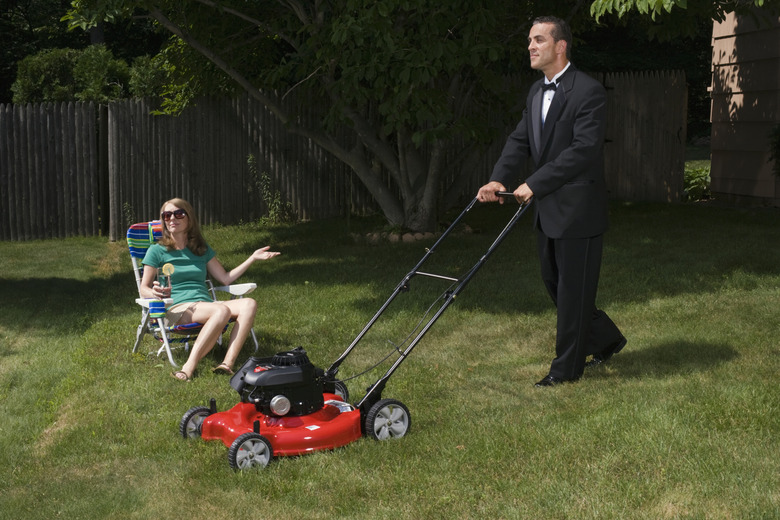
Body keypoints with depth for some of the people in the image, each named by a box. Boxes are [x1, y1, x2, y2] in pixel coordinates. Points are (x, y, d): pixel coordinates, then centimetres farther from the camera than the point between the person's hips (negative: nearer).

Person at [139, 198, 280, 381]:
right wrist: (155, 293, -19)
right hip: (177, 309, -5)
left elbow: (225, 278, 23)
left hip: (206, 305, 5)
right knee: (222, 310, -36)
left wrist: (253, 258, 17)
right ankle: (190, 367, -42)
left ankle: (227, 363, -40)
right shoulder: (157, 251, 8)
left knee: (249, 304, -24)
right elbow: (144, 289, 5)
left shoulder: (202, 249, 21)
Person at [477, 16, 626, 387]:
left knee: (573, 289, 2)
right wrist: (499, 178, -9)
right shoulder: (536, 92, 12)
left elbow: (583, 149, -23)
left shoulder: (588, 92, -15)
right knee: (555, 285, 16)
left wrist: (535, 184, -25)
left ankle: (567, 367, 14)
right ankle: (605, 339, 34)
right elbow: (520, 140, 9)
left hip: (578, 210, -9)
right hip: (547, 210, 9)